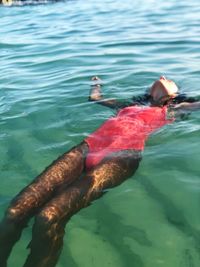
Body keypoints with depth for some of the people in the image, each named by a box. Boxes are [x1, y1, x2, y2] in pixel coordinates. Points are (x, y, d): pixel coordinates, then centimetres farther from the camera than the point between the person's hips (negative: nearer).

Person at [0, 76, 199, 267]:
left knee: (48, 218, -30)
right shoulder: (130, 105, 37)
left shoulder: (172, 110, 25)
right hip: (90, 145, 5)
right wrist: (97, 83, 68)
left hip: (124, 153, -5)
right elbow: (94, 98, 51)